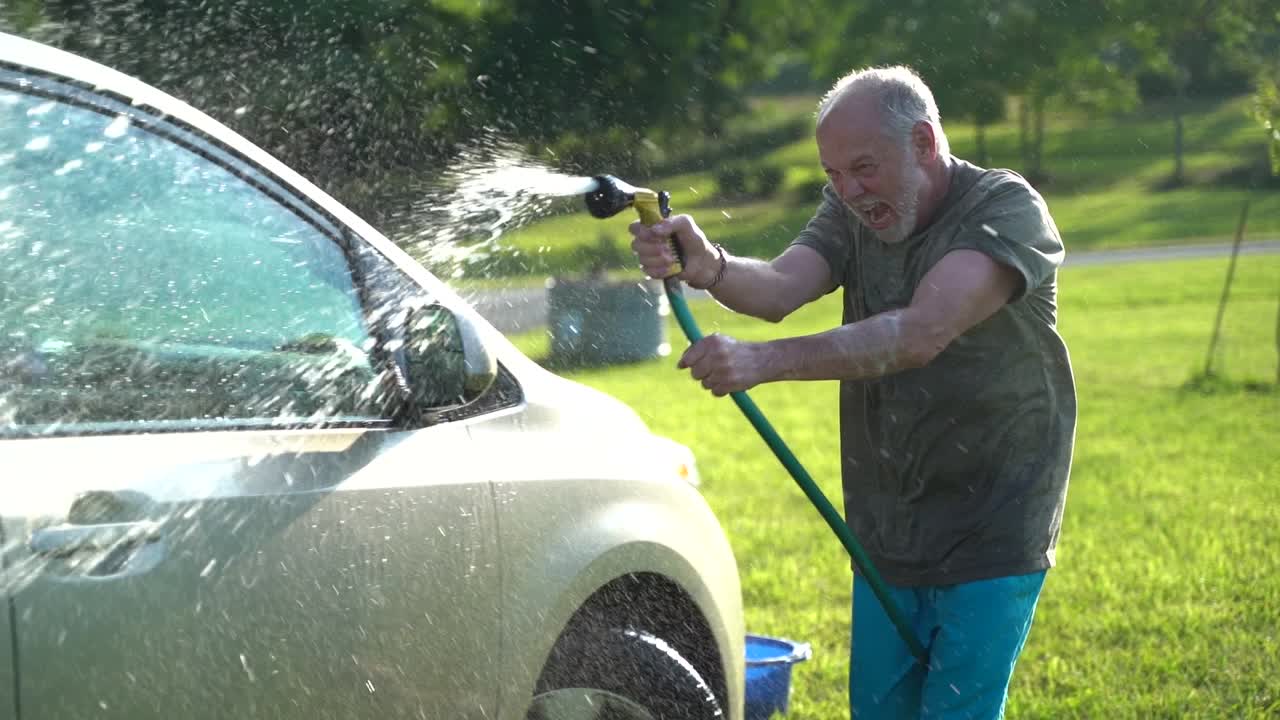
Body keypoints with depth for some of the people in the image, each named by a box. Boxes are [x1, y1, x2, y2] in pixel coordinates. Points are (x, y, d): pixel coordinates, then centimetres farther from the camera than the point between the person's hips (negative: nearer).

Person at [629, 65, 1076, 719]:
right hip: (886, 538, 6)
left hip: (991, 539, -6)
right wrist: (709, 268, -38)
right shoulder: (853, 211, 3)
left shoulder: (1008, 211, -16)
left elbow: (920, 333, -31)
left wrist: (764, 361, -38)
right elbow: (779, 287, -15)